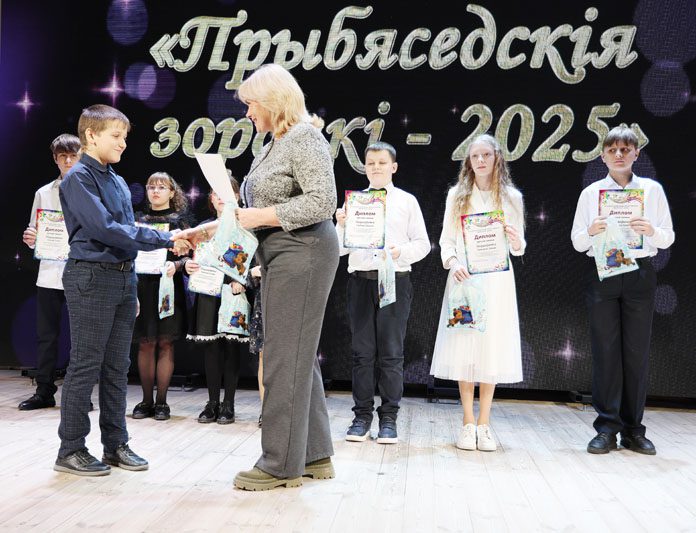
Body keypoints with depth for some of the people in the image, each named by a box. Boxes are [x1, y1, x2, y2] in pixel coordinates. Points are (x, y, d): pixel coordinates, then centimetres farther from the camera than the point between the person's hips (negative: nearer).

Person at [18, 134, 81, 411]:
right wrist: (30, 239, -9)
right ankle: (44, 391, 18)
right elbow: (35, 234, 13)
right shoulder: (43, 193, 12)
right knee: (46, 335, 7)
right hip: (49, 273, 3)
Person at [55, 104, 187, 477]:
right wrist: (165, 239, -21)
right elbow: (104, 228, -20)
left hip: (123, 277, 8)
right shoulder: (78, 178, -8)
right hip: (91, 278, -7)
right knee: (85, 366, -1)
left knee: (117, 368, 11)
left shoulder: (118, 182, 16)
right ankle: (70, 450, 10)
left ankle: (116, 445, 20)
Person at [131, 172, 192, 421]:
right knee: (145, 344, 2)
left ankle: (161, 401, 7)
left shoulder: (181, 219, 8)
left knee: (165, 344, 0)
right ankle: (146, 400, 11)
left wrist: (175, 265, -18)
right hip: (142, 286, 2)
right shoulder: (138, 218, 14)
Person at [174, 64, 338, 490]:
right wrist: (208, 230, 16)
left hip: (302, 253, -10)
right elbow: (257, 209, 21)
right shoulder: (274, 145, 19)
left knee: (286, 356, -6)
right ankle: (315, 454, 21)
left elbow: (322, 202, -21)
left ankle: (282, 464, 3)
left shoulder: (305, 138, -10)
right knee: (298, 355, 12)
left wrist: (261, 217, -18)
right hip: (282, 257, 10)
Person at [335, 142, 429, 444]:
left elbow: (422, 244, 5)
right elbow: (341, 248, 10)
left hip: (395, 281, -1)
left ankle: (388, 418, 7)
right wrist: (341, 226, -9)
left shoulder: (407, 201, 9)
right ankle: (362, 415, 11)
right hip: (361, 280, 2)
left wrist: (400, 251, -13)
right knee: (362, 353, 4)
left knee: (391, 353, 0)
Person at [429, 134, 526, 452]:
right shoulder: (457, 195, 9)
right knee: (464, 347, -1)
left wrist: (516, 242, -15)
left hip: (497, 280, 0)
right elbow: (446, 239, 5)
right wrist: (453, 262, -13)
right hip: (463, 277, 0)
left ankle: (484, 424, 10)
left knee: (492, 348, 0)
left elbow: (518, 247, 8)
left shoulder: (511, 197, 9)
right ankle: (468, 422, 10)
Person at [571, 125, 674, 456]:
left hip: (639, 273, 0)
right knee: (605, 350, -1)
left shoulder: (652, 190, 7)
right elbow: (577, 242, 7)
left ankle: (633, 429, 11)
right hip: (601, 273, 0)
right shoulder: (591, 193, 7)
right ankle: (607, 428, 5)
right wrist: (590, 231, -15)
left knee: (637, 351, 1)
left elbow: (668, 239, 7)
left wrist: (652, 231, -15)